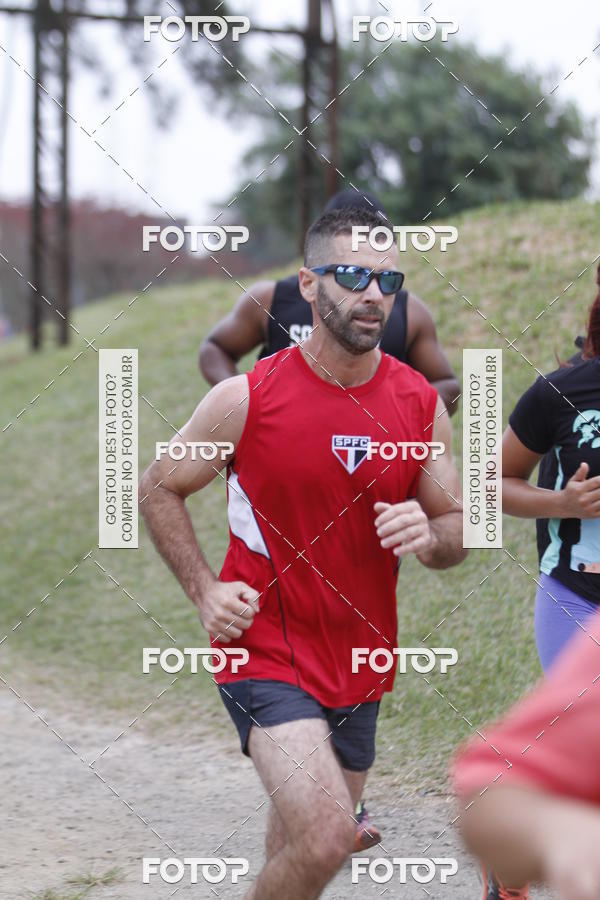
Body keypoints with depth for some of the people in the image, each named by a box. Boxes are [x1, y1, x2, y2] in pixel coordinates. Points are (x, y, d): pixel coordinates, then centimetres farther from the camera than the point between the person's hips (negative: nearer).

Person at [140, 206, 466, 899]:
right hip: (265, 652, -5)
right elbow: (159, 488, 3)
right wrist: (204, 590, -9)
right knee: (326, 836, -22)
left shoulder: (421, 404, 0)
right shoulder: (247, 398, -11)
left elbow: (457, 530, 8)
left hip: (360, 660, 5)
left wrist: (428, 536, -16)